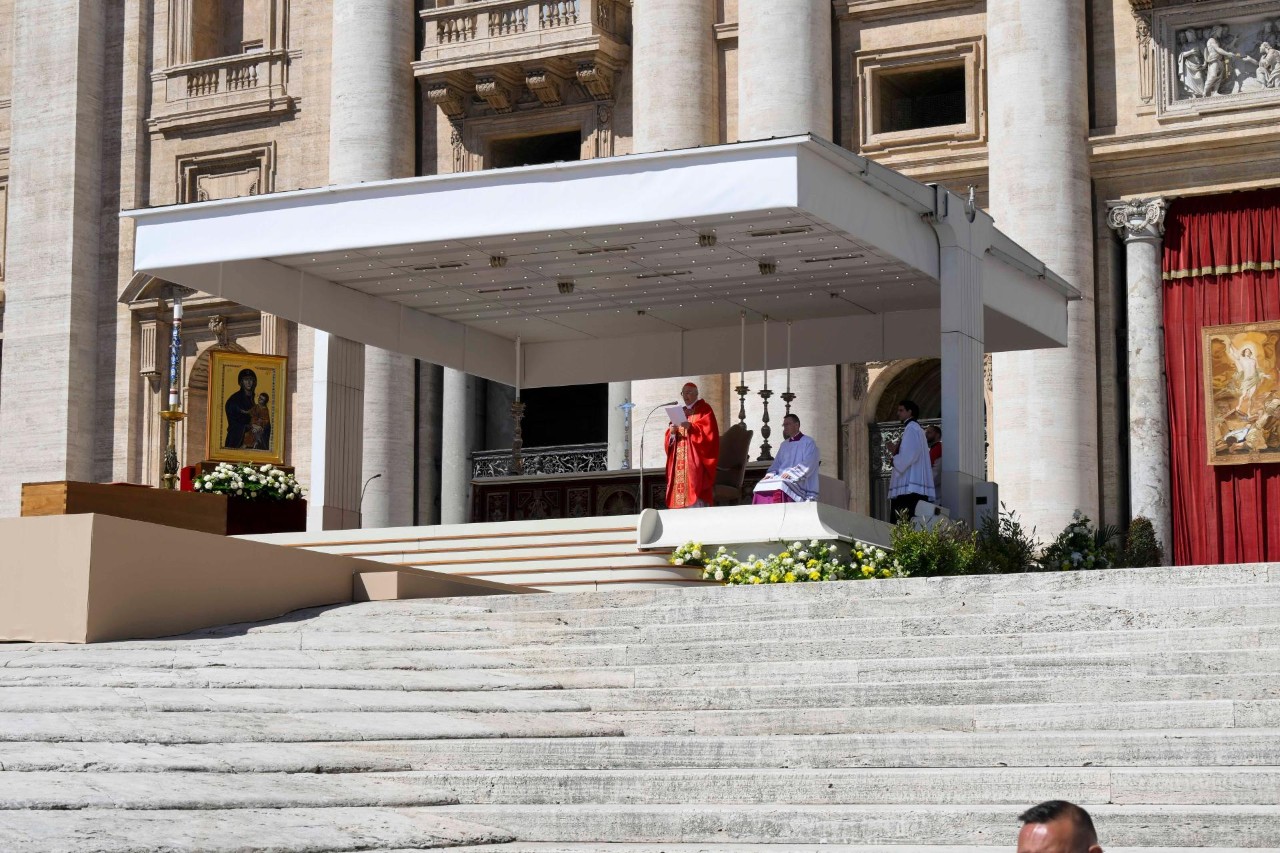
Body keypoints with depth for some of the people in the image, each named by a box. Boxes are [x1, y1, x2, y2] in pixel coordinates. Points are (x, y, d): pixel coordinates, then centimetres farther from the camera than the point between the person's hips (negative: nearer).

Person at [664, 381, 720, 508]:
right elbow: (670, 438, 17)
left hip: (696, 459, -6)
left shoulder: (704, 409, 4)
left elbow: (708, 431, -10)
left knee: (694, 488, -15)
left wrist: (691, 427, -23)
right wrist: (672, 432, -5)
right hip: (680, 462, 6)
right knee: (680, 491, -2)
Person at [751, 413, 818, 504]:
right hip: (782, 478, 6)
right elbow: (777, 463, 22)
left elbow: (807, 465, -8)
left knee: (780, 486, -37)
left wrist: (791, 473, -19)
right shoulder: (784, 444, 24)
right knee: (761, 485, -20)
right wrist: (771, 474, 1)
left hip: (800, 482, -6)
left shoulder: (808, 443, 3)